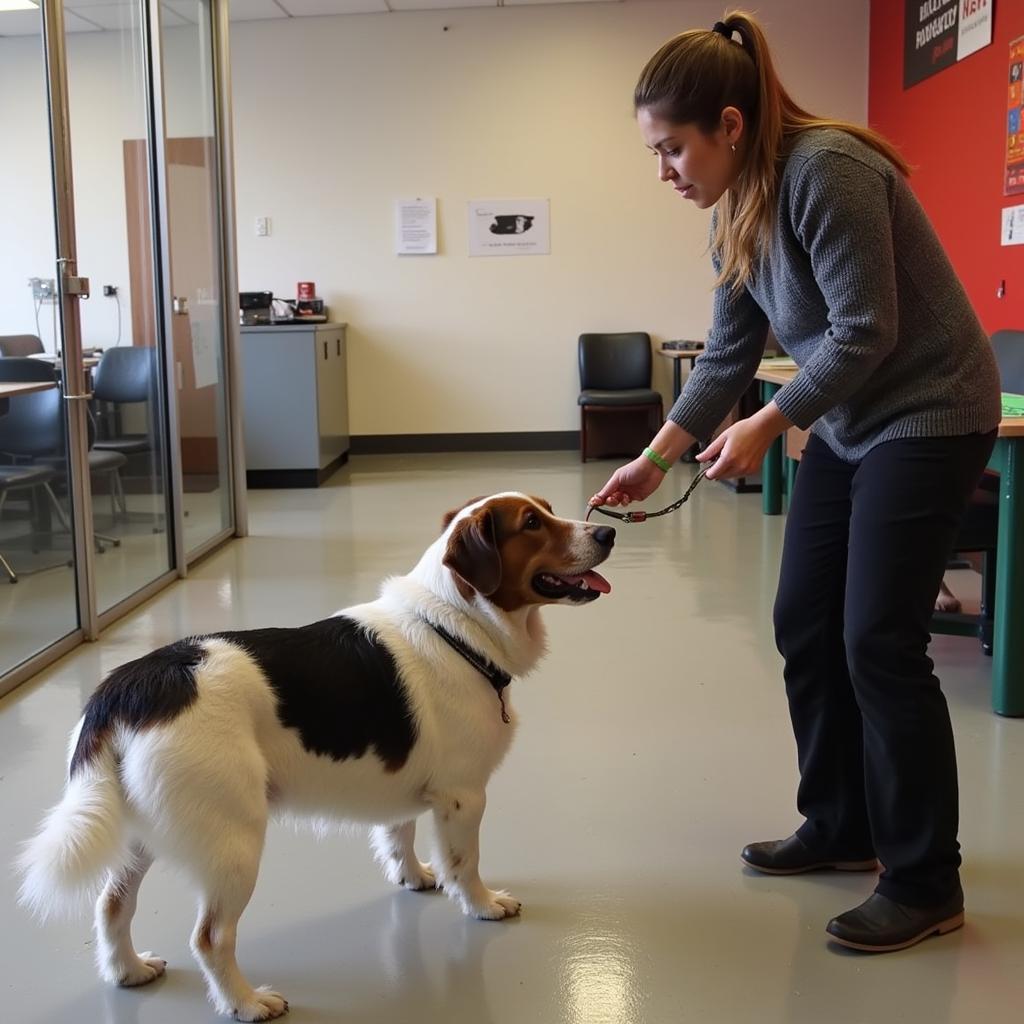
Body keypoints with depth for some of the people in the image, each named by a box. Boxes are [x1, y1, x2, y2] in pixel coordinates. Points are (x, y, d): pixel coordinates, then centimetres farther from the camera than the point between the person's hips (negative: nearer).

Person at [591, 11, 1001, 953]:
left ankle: (925, 883, 4)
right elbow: (727, 356, 9)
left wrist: (767, 427, -16)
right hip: (845, 425, 9)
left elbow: (864, 332, -23)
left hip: (928, 416, -9)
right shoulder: (738, 214, 6)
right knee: (804, 627, 8)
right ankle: (841, 829, 24)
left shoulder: (825, 170, -22)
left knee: (878, 642, -9)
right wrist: (656, 458, 4)